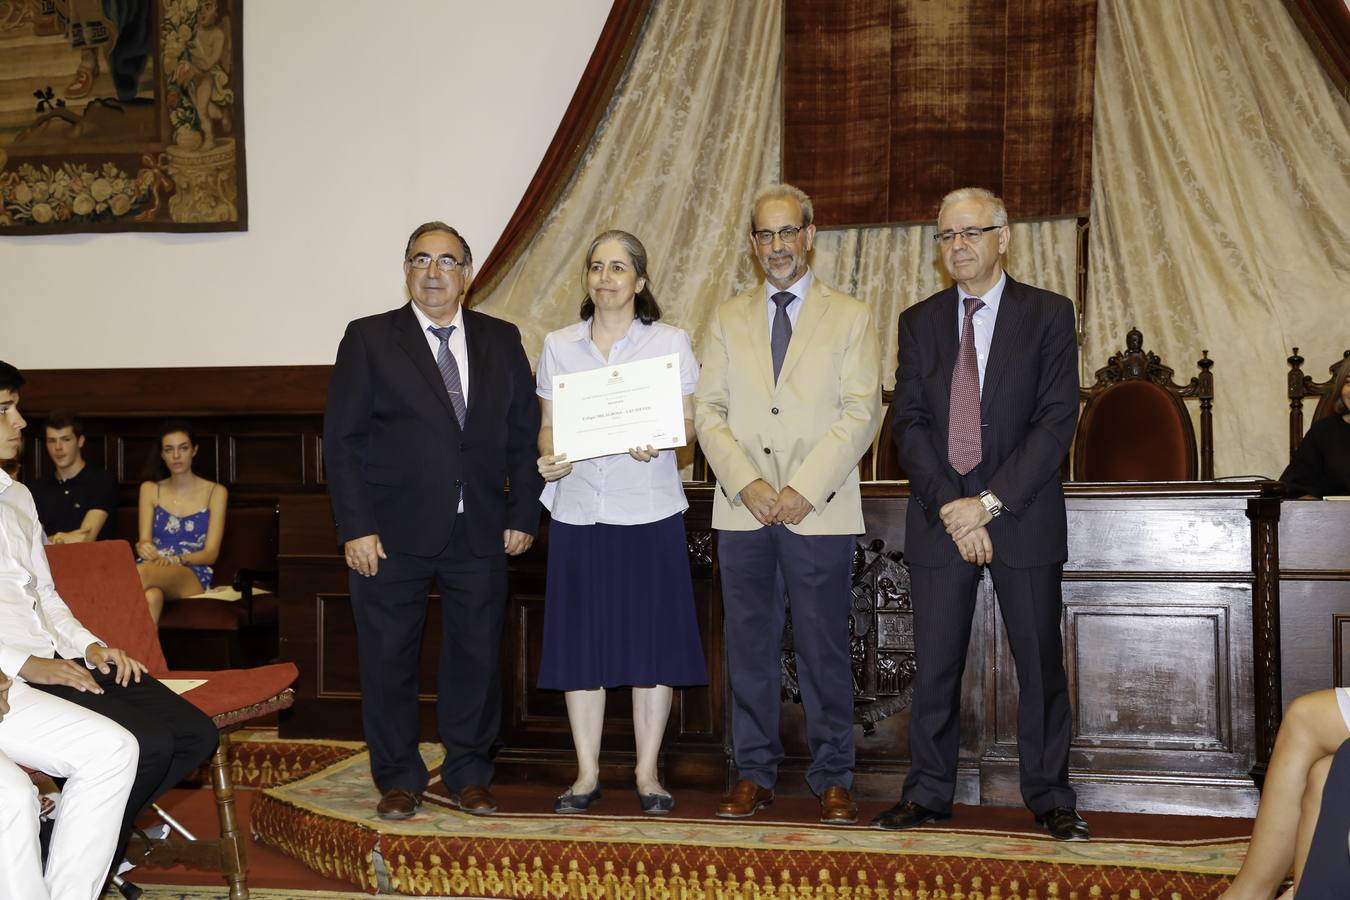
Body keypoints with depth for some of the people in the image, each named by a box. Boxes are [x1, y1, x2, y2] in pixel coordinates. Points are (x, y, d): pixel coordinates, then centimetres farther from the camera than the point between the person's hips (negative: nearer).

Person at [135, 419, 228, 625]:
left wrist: (177, 559, -17)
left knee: (143, 573, -40)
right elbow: (144, 541, 9)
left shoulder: (215, 492, 12)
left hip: (193, 578, -2)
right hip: (155, 569, 2)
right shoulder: (150, 489, 20)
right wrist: (143, 547, -18)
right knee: (151, 596, -42)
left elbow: (211, 553, 4)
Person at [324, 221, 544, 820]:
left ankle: (467, 775, 24)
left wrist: (522, 514, 2)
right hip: (395, 534, -2)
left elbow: (525, 433, 10)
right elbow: (341, 440, -3)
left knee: (477, 657, 8)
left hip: (480, 534, 2)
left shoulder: (501, 341, 9)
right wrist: (356, 527, -11)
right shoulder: (369, 339, 0)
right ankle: (398, 779, 20)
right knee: (388, 659, 5)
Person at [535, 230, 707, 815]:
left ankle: (647, 773, 12)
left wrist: (659, 440, -18)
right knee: (580, 638, 3)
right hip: (578, 510, 2)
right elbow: (548, 424, 13)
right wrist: (548, 457, -8)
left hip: (650, 510, -2)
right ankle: (586, 773, 14)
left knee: (652, 637, 1)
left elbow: (688, 424, 3)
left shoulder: (670, 342, 4)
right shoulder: (558, 345, 10)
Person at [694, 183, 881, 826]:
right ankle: (754, 774, 15)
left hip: (820, 511, -2)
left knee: (824, 649, 0)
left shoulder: (850, 318, 7)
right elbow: (708, 411, 7)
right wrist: (747, 483, -9)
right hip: (742, 509, 2)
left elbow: (861, 413, -2)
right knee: (749, 647, 6)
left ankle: (833, 780, 10)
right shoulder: (727, 320, 14)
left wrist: (806, 488, -12)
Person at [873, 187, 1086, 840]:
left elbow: (1056, 420, -7)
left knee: (1040, 662, 3)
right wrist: (949, 505, -11)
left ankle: (1050, 799, 14)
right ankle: (928, 793, 17)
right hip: (939, 516, 2)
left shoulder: (1048, 314, 1)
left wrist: (990, 501, -14)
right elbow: (910, 423, 3)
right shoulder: (920, 322, 10)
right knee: (934, 665, 6)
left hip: (1024, 514, -2)